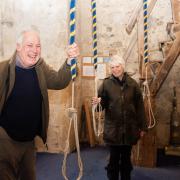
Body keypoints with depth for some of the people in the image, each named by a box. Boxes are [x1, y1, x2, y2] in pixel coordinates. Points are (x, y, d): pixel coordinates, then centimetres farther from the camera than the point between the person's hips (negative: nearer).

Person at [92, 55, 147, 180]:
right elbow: (103, 103, -1)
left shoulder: (132, 83, -1)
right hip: (113, 128, -1)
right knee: (114, 158, 7)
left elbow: (139, 106, 2)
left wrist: (142, 126, 2)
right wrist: (98, 101, -26)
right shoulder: (106, 83, -4)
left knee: (126, 158, 16)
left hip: (129, 128, 2)